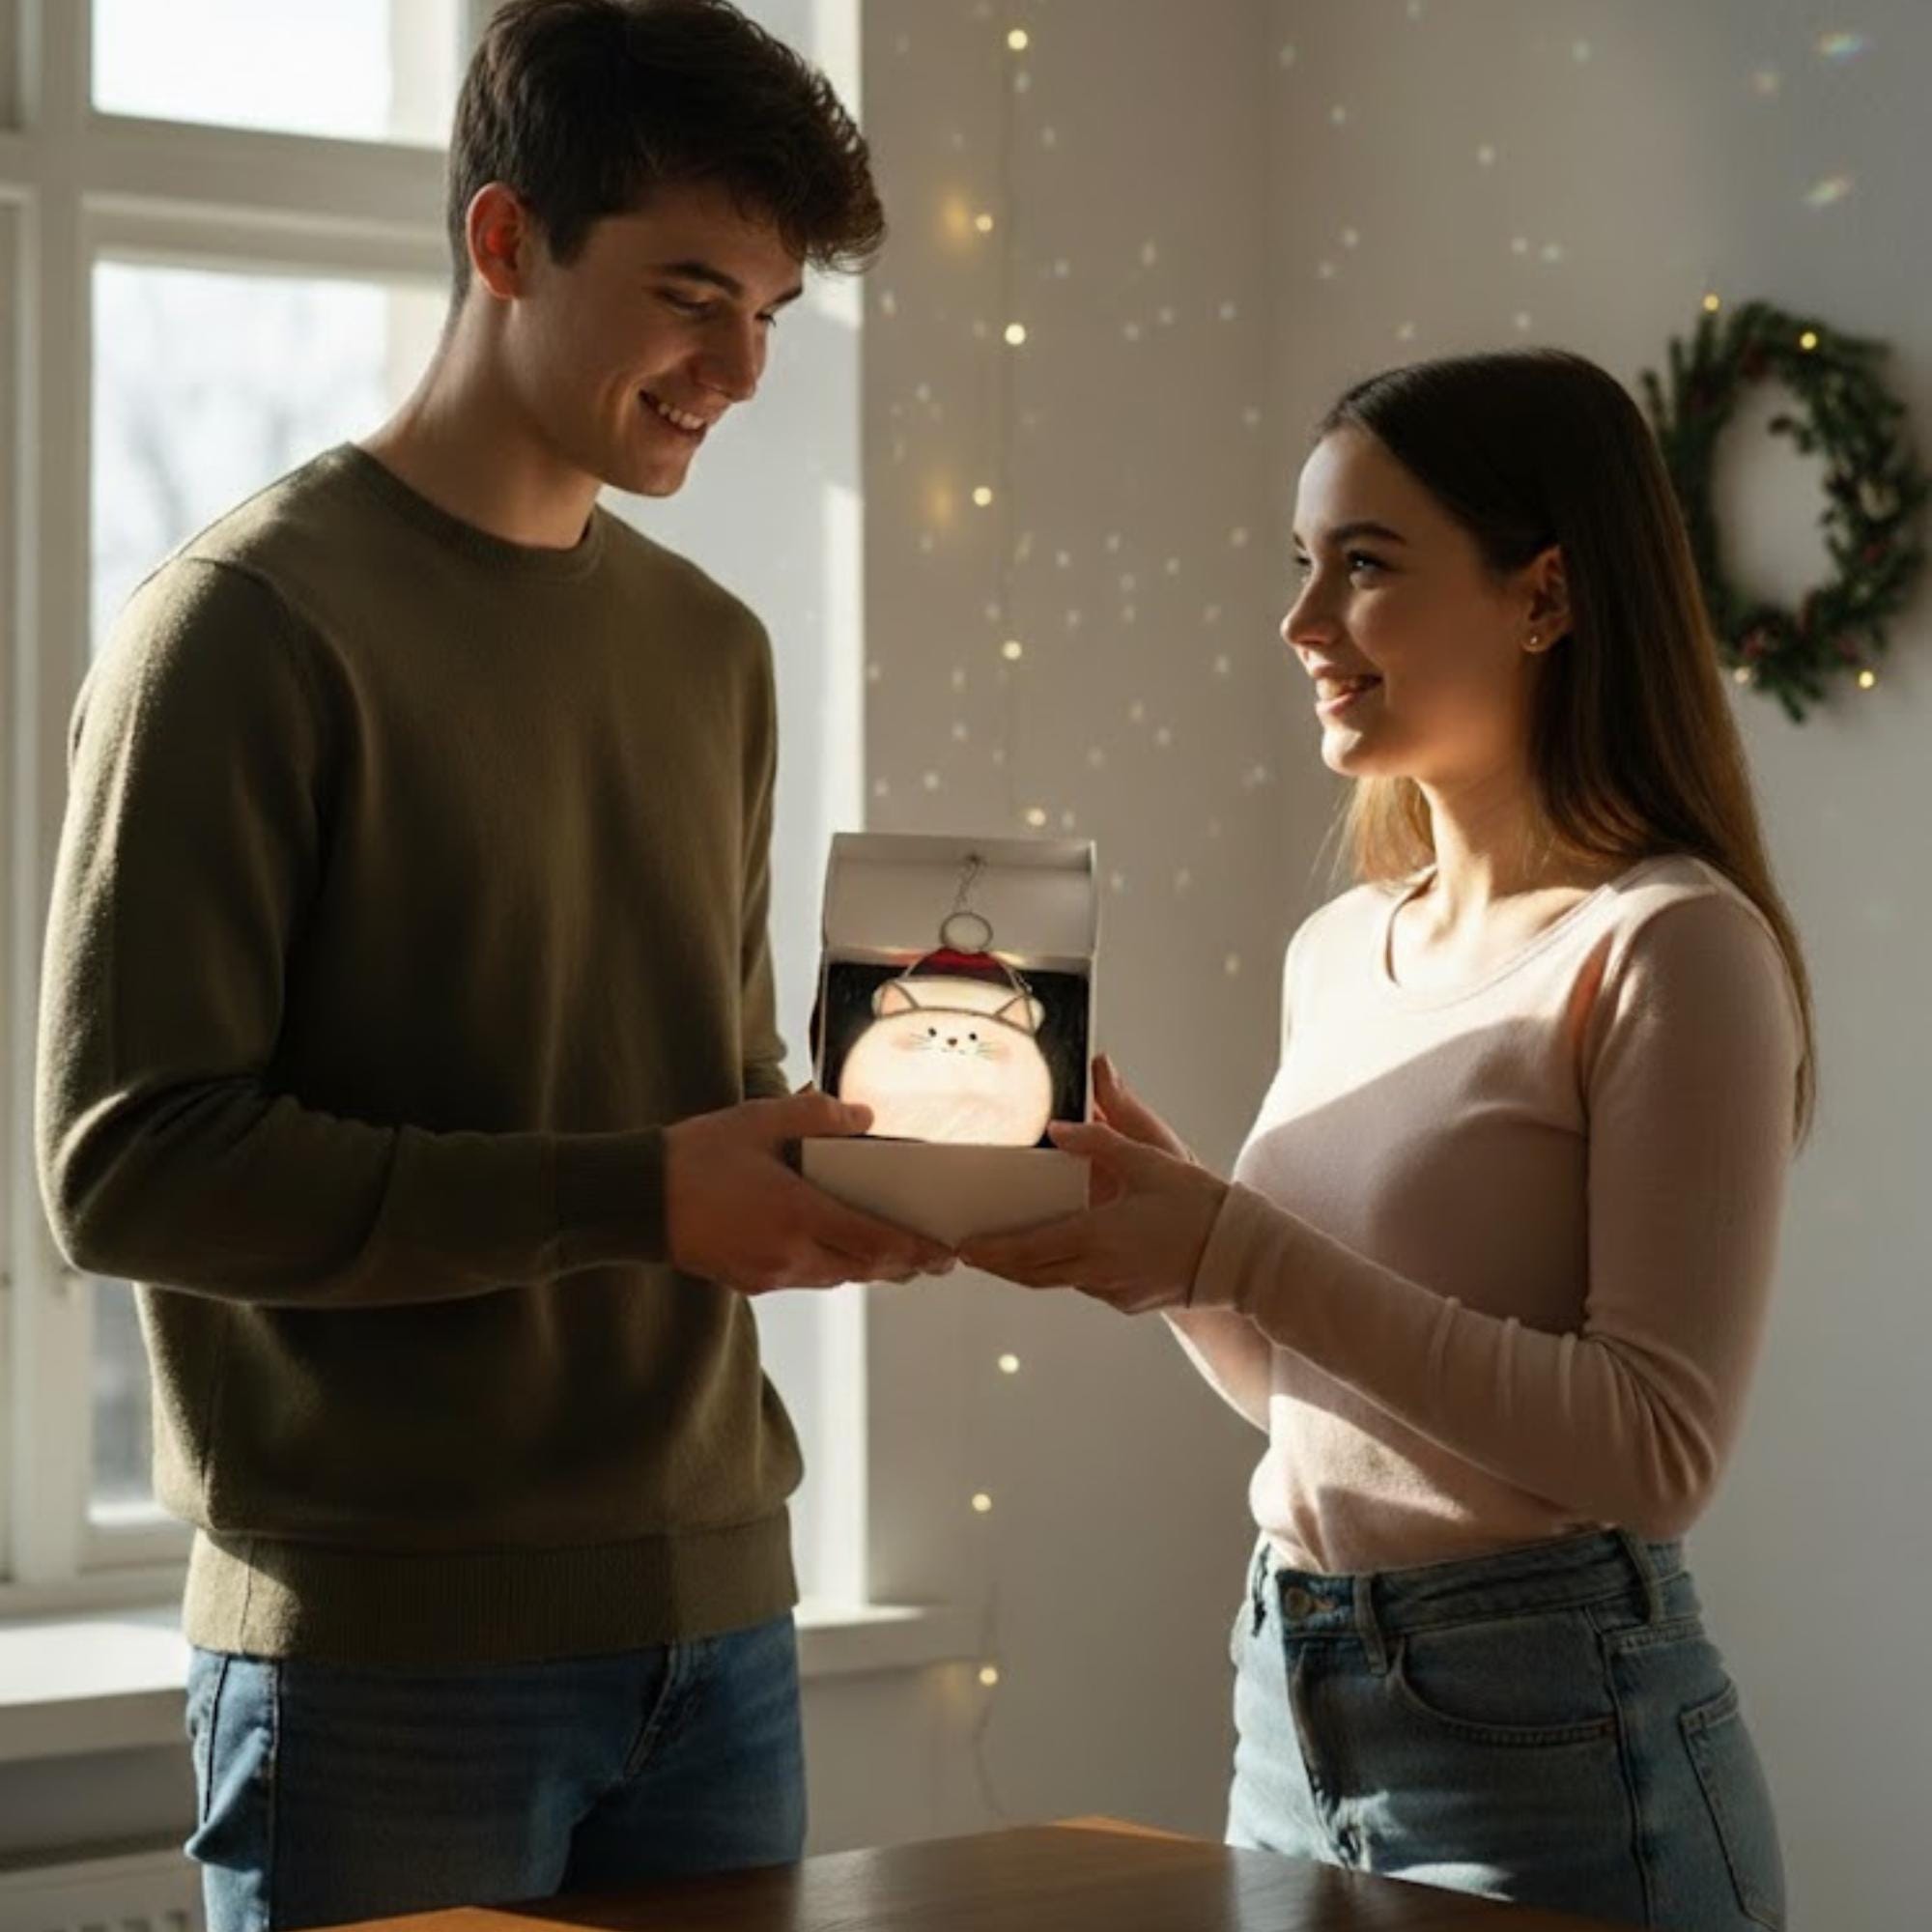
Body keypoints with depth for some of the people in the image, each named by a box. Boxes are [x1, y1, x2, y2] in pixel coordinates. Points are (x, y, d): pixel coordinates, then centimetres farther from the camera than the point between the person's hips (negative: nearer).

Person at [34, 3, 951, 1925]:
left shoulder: (711, 650, 15)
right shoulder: (250, 624, -8)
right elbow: (128, 1163, -15)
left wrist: (835, 1168, -2)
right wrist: (637, 1199, -19)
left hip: (713, 1621, 7)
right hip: (390, 1655, -6)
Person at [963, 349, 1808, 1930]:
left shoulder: (1667, 945, -13)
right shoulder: (1338, 952, 8)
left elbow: (1658, 1449, -20)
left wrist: (1242, 1249, -23)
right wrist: (1151, 1208, -2)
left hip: (1553, 1746, -7)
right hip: (1294, 1721, 7)